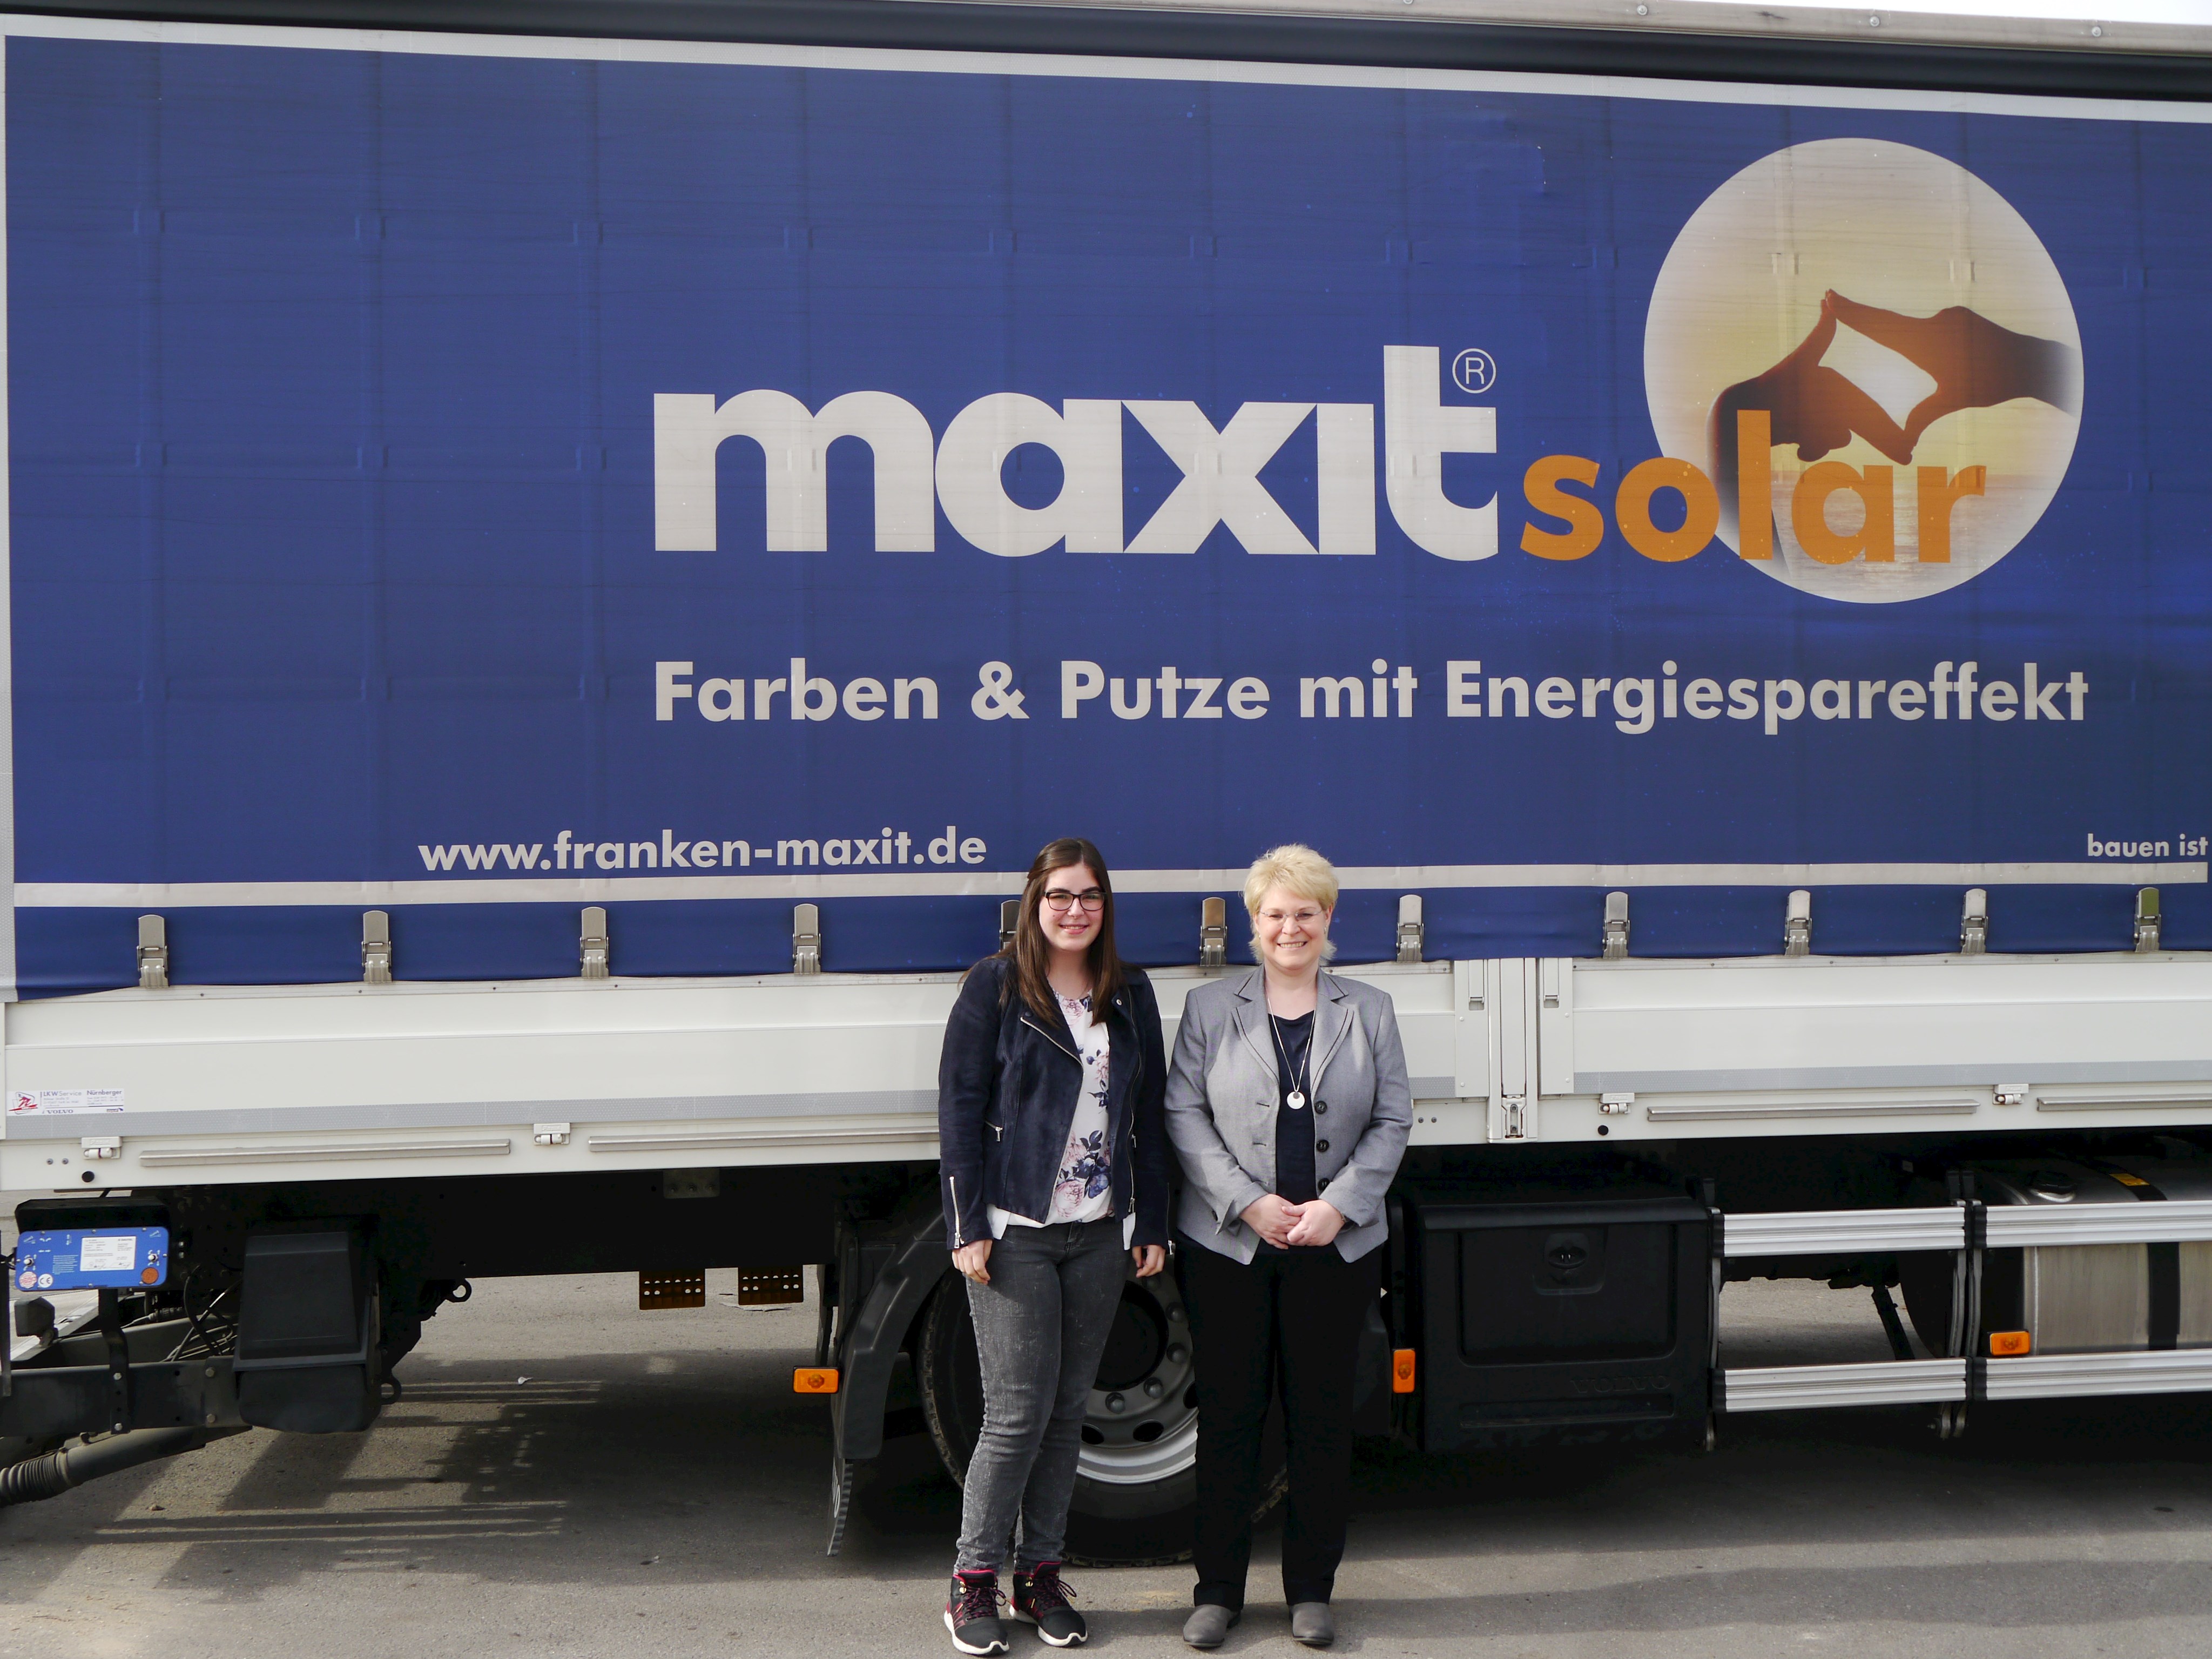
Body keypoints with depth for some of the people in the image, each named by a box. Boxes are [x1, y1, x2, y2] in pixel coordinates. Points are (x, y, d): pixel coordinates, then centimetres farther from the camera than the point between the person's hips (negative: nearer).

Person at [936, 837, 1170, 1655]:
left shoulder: (1130, 993, 10)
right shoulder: (996, 987, -3)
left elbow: (1149, 1114, 13)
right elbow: (959, 1108, -4)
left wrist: (1151, 1223, 9)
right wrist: (968, 1227, -9)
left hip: (1099, 1234, 4)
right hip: (1015, 1231, -4)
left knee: (1069, 1409, 9)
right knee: (1018, 1410, -5)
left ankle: (1041, 1573, 20)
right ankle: (973, 1579, 9)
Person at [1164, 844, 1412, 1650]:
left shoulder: (1368, 1010, 8)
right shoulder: (1210, 1007, 5)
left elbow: (1391, 1122, 5)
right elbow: (1184, 1115, -1)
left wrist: (1338, 1205, -8)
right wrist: (1250, 1203, -11)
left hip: (1337, 1246, 1)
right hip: (1226, 1246, -1)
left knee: (1323, 1415, 6)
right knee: (1228, 1412, 4)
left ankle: (1311, 1589, 20)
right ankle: (1218, 1589, 16)